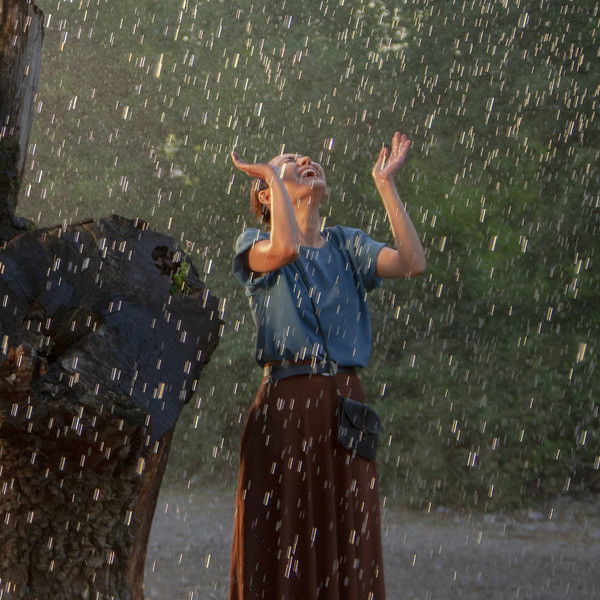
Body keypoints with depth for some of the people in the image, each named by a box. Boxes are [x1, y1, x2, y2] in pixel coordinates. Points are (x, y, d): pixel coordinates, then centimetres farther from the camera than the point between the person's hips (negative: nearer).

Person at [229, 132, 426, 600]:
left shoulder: (347, 245, 14)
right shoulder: (255, 244, 4)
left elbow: (412, 262, -4)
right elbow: (283, 249, -21)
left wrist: (385, 183, 0)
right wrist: (274, 176, -7)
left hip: (345, 403, 4)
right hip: (285, 403, -3)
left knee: (346, 548, 5)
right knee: (280, 547, -1)